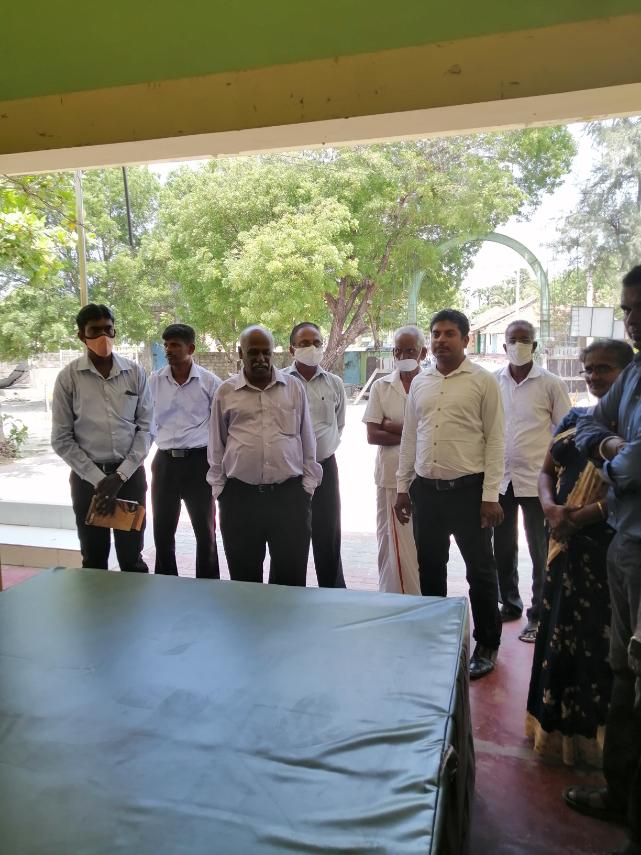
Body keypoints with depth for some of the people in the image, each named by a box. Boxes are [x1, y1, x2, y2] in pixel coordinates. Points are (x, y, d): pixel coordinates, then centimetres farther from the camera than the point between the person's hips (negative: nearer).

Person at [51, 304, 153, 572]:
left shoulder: (135, 373, 0)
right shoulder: (68, 377, -3)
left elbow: (146, 428, 0)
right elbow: (61, 439, -3)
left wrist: (121, 475, -9)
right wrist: (98, 478, -10)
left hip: (130, 474, 0)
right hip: (86, 477, 0)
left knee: (132, 558, 8)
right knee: (94, 560, 11)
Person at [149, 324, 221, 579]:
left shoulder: (210, 381, -4)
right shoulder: (154, 381, 3)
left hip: (199, 460, -2)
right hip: (165, 461, 3)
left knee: (205, 530, 7)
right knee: (162, 529, 10)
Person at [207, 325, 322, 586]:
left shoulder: (294, 387, 7)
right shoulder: (225, 392, 6)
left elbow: (307, 439, 9)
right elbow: (216, 445, 11)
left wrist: (308, 484, 5)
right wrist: (218, 488, 6)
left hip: (290, 495, 0)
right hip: (239, 496, 0)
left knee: (291, 575, 6)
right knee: (244, 576, 10)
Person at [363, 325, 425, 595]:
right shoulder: (381, 386, 6)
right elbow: (372, 435, 0)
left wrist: (393, 427, -7)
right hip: (392, 476, 2)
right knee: (391, 542, 8)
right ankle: (392, 599, 22)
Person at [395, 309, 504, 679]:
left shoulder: (484, 381, -4)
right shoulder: (420, 382, 9)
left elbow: (495, 440, -7)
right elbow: (410, 437, 12)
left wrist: (491, 495, -11)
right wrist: (403, 487, 10)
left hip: (469, 489, -4)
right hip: (426, 489, 5)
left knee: (480, 571, 7)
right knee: (430, 568, 15)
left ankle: (487, 646, 25)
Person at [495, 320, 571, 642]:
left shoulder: (551, 384, -4)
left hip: (536, 480, -3)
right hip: (499, 479, 3)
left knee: (540, 552, 6)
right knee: (503, 548, 14)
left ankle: (538, 615, 21)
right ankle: (510, 604, 32)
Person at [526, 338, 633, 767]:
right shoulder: (573, 419, 12)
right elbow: (547, 471, 12)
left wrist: (590, 514, -22)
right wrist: (550, 508, -7)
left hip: (611, 544, -6)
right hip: (567, 543, 6)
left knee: (602, 635, 3)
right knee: (562, 630, 13)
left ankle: (597, 733, 21)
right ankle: (560, 727, 30)